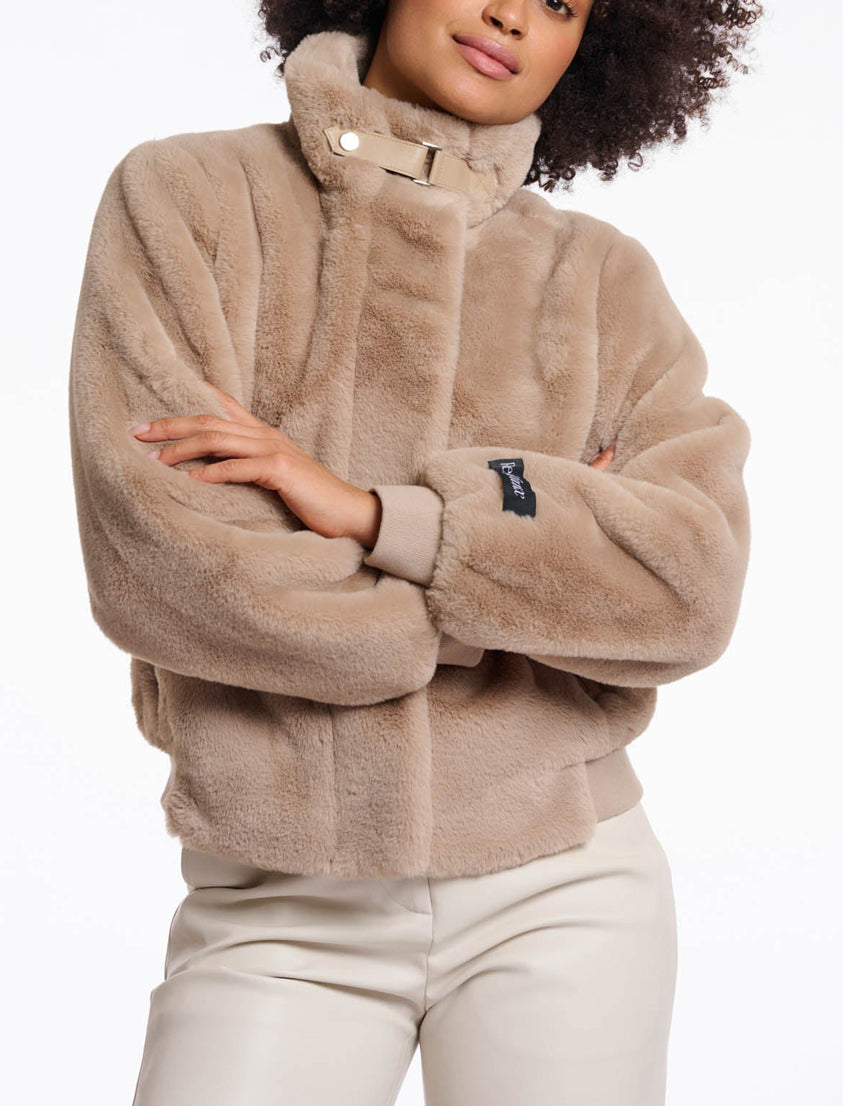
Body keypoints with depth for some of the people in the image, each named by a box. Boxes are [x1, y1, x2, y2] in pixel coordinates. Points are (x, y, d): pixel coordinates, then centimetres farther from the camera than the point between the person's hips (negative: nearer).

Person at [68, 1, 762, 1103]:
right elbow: (155, 563, -12)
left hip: (562, 889, 1)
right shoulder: (185, 195, 0)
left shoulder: (608, 280, 5)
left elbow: (691, 587, -10)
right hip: (282, 915, -1)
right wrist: (533, 558, -8)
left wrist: (369, 509, -19)